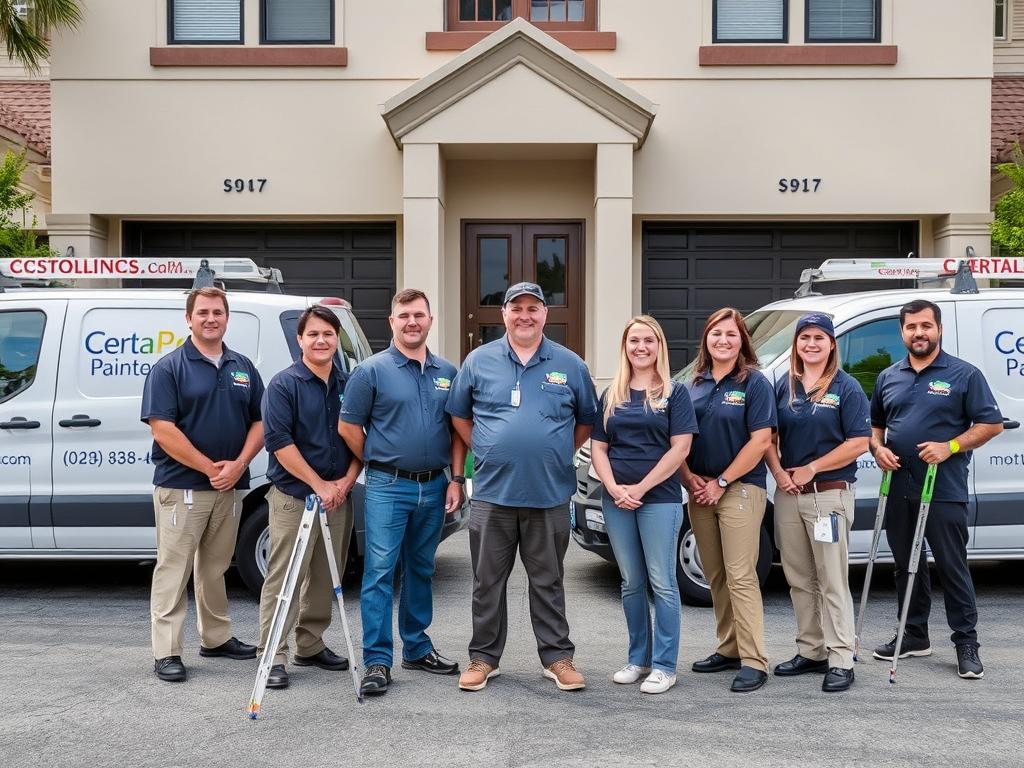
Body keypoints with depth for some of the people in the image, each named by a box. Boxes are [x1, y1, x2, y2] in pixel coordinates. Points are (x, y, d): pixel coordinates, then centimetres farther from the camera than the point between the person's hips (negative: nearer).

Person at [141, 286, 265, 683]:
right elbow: (162, 429, -13)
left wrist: (238, 464, -7)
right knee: (174, 568, -2)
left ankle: (216, 637, 26)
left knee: (215, 567, 16)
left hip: (229, 486, 5)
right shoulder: (168, 368, -5)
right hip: (181, 486, -5)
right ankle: (167, 651, 1)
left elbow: (259, 422, 10)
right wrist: (210, 468, -15)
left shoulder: (243, 368, 11)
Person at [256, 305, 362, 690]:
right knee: (284, 578, -5)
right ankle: (274, 656, -1)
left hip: (338, 496, 6)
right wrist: (320, 485, -16)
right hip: (293, 496, -5)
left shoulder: (349, 385, 10)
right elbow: (278, 441, -13)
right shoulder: (284, 385, -6)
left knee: (325, 578, 13)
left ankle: (310, 645, 25)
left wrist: (347, 480, -4)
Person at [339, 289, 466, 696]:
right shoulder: (372, 370, -4)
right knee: (380, 570, -6)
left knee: (421, 570, 14)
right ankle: (377, 660, -3)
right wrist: (378, 463, 3)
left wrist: (456, 478, 3)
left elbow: (457, 430, 12)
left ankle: (417, 648, 26)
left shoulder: (447, 373, 9)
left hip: (434, 487, 5)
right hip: (388, 486, -4)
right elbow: (348, 427, -1)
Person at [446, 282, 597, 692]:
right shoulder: (479, 361, 3)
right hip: (492, 492, 0)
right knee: (488, 581, 8)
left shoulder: (570, 365, 4)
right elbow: (459, 414, 11)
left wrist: (561, 454, 5)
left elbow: (586, 420, 13)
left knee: (547, 581, 9)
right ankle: (483, 657, 18)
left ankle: (558, 657, 18)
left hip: (550, 494, 0)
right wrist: (484, 451, 5)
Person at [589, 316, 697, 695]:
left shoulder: (674, 393, 0)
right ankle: (638, 658, 21)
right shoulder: (611, 396, 12)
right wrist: (614, 488, -8)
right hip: (616, 500, 4)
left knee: (662, 583, -3)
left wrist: (641, 488, -12)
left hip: (659, 498, -4)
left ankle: (664, 666, 4)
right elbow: (598, 448, 9)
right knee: (631, 583, 11)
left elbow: (679, 448, -7)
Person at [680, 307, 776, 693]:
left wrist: (721, 482, -12)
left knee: (740, 575, -10)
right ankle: (729, 649, 21)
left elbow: (760, 441, -12)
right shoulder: (696, 384, 11)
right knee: (715, 575, 11)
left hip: (740, 488, -6)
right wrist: (690, 477, -2)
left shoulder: (754, 383, -5)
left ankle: (754, 661, -6)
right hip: (700, 491, 6)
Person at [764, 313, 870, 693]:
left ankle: (841, 661, 0)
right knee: (799, 579, 10)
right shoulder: (783, 386, 11)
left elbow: (859, 442, -10)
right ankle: (810, 651, 21)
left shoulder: (846, 388, -3)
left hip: (829, 494, -5)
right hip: (788, 494, 5)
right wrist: (778, 472, -5)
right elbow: (769, 435, 12)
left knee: (832, 580, -4)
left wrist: (811, 469, -12)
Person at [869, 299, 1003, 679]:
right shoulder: (888, 377, 12)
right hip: (898, 489, 5)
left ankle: (967, 644, 6)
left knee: (952, 567, -2)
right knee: (906, 565, 13)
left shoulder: (964, 374, -2)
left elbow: (992, 423, -4)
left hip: (944, 491, -5)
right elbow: (874, 424, 22)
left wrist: (950, 447, -17)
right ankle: (914, 635, 24)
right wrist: (878, 448, 0)